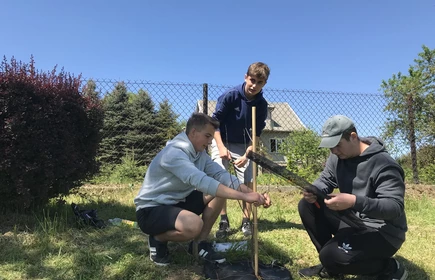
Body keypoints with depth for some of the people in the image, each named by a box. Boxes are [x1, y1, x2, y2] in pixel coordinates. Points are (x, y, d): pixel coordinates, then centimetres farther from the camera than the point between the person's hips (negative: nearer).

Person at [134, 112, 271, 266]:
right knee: (194, 224, -37)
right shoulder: (174, 152, -27)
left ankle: (200, 243, 4)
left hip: (177, 202, 9)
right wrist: (244, 196, -39)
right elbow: (202, 182, -38)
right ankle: (157, 239, -4)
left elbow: (222, 175, -8)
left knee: (220, 192, -6)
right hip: (151, 210, -9)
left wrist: (252, 194, -22)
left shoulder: (200, 153, 2)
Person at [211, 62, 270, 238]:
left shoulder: (262, 104, -11)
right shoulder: (230, 95, -20)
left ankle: (246, 221, 9)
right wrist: (221, 147, -23)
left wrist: (247, 154, -17)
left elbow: (256, 133, -6)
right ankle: (224, 221, -3)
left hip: (243, 146, 3)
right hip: (221, 142, -2)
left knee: (248, 182, -4)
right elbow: (215, 121, -15)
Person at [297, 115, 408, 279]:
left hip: (382, 231, -8)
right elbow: (324, 180, 4)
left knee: (332, 256, -28)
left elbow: (396, 207, -29)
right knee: (307, 206, -6)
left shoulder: (383, 164, -23)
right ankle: (330, 265, 7)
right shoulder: (337, 158, 0)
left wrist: (354, 201, -43)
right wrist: (313, 191, -22)